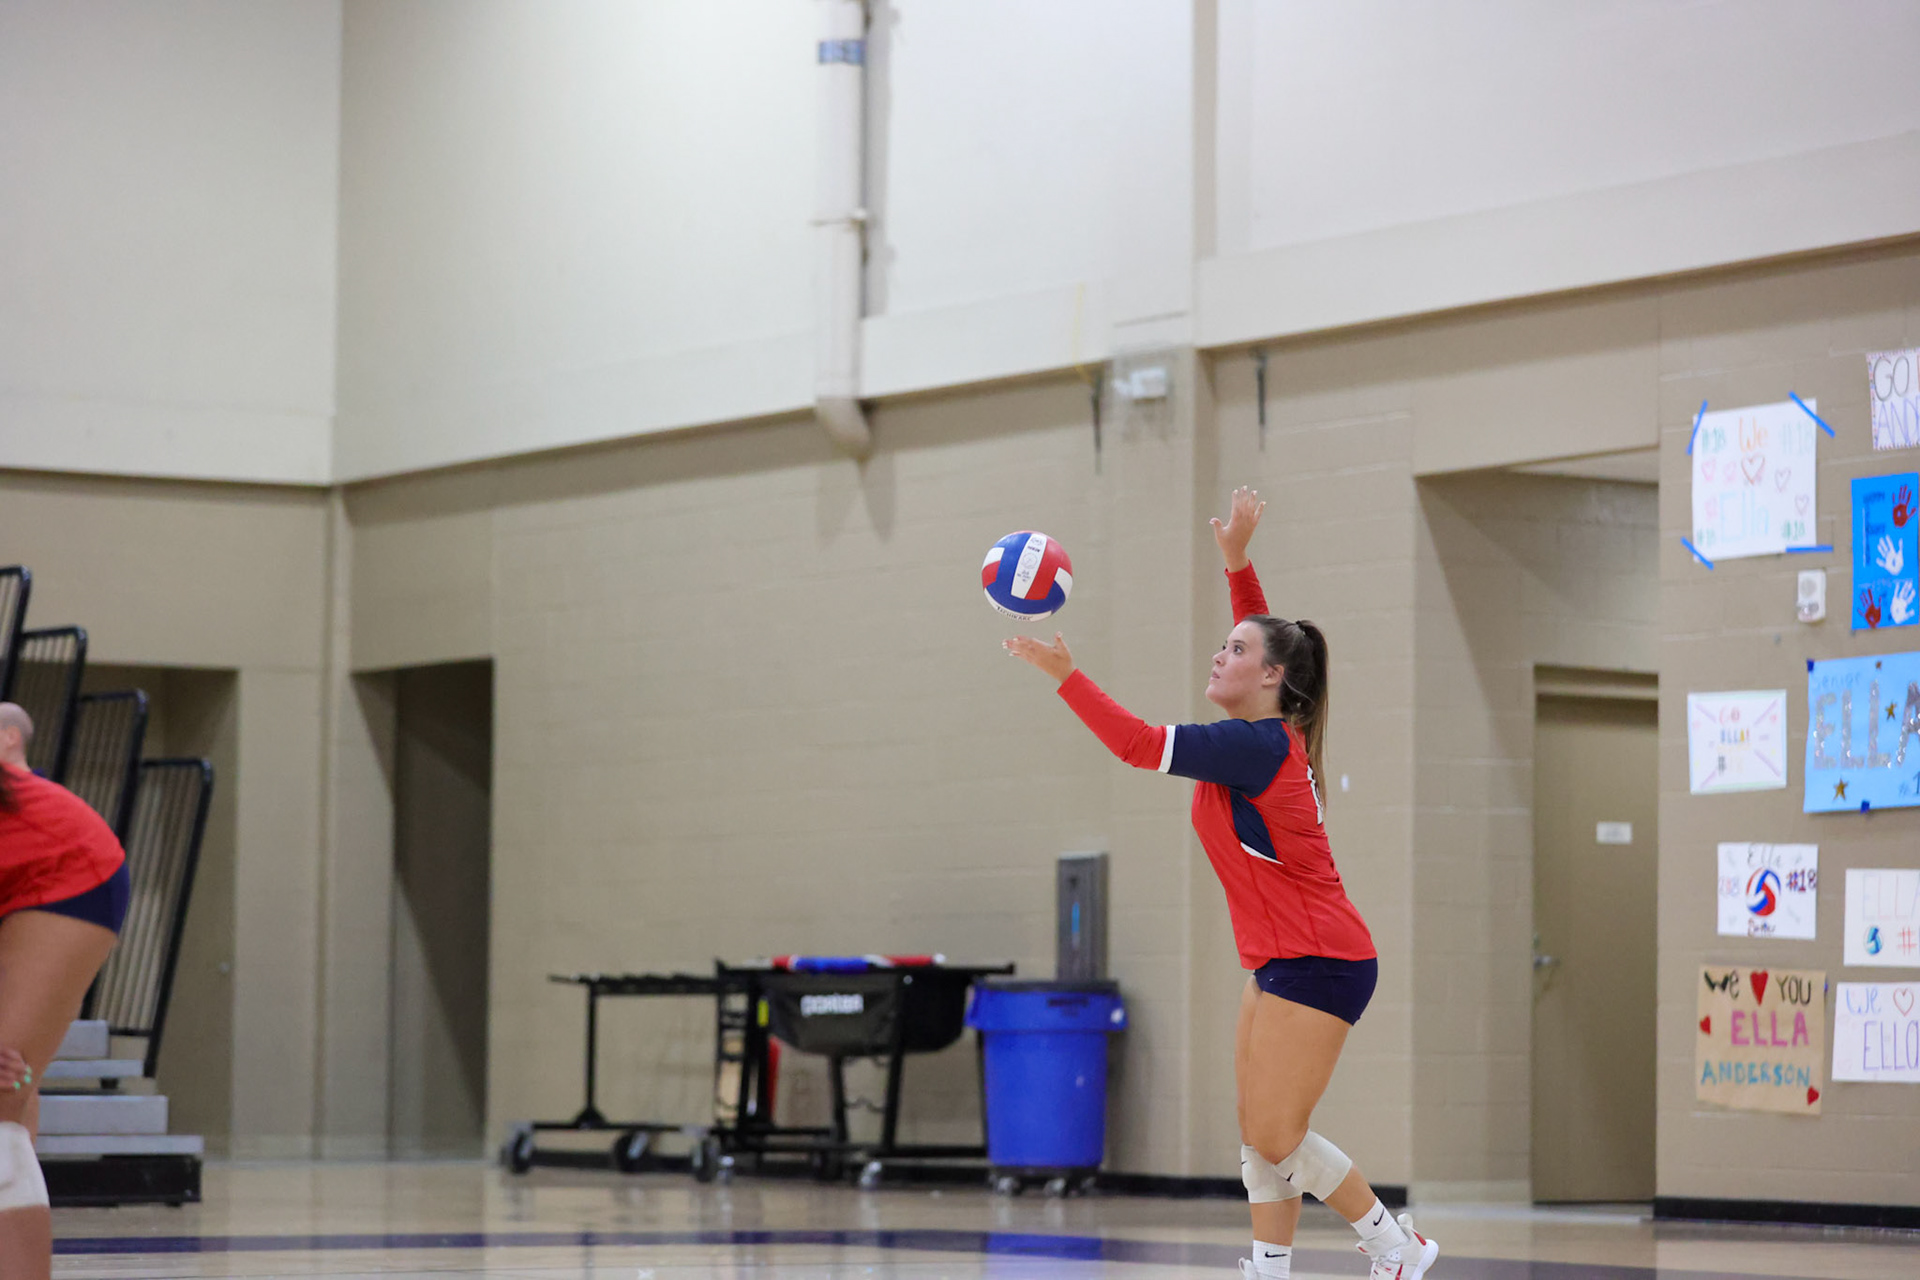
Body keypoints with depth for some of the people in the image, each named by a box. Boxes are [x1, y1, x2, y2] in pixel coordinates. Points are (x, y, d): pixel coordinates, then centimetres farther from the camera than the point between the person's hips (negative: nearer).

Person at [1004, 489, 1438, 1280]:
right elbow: (1264, 636, 23)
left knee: (1275, 1137, -8)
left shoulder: (1258, 746, -19)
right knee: (1258, 1136, 7)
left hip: (1317, 964, -10)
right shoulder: (1267, 733, 7)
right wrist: (1236, 561, 17)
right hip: (1280, 961, 10)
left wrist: (1065, 675, -18)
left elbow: (1140, 745, -23)